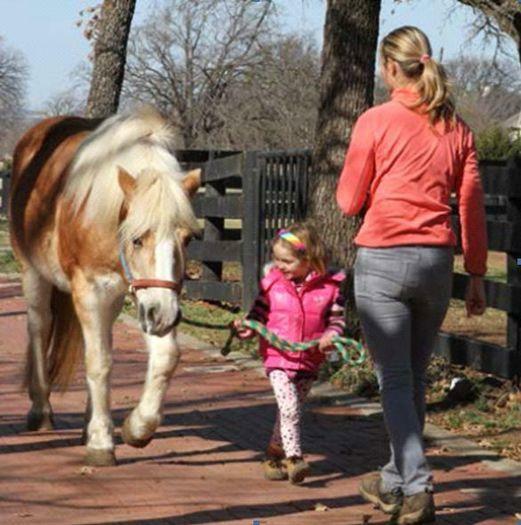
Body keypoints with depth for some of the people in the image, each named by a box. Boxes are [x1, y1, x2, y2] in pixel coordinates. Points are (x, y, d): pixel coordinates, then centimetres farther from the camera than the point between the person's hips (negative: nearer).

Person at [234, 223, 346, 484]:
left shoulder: (329, 286, -5)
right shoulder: (272, 283, -3)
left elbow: (337, 318, 2)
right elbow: (260, 313, 3)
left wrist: (331, 335, -17)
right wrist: (246, 327, -16)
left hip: (309, 361, 2)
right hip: (278, 357, -2)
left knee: (292, 411, 13)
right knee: (289, 408, -17)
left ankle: (274, 455, 31)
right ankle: (294, 458, -13)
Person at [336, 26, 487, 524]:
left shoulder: (375, 121, -7)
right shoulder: (456, 128, 6)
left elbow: (349, 201, -2)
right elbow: (472, 206, 7)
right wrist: (476, 275, 13)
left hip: (382, 260, -4)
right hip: (437, 261, 5)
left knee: (395, 380, -1)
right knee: (414, 377, 16)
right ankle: (394, 481, 27)